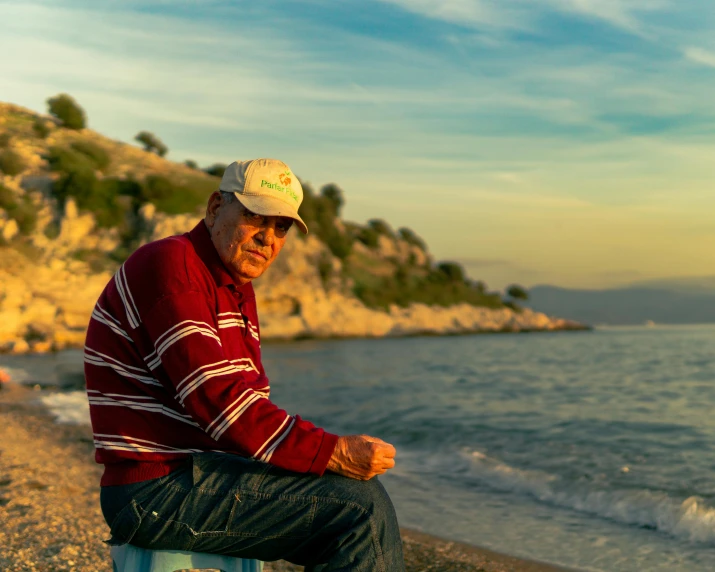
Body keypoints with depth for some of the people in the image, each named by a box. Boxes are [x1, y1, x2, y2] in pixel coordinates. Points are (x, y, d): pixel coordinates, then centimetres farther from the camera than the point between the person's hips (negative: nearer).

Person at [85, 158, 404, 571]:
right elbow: (217, 398, -23)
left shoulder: (238, 289, 18)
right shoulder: (168, 264, -13)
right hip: (158, 490, -10)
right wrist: (331, 452, -22)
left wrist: (333, 449, 1)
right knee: (359, 503, -17)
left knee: (368, 498, 10)